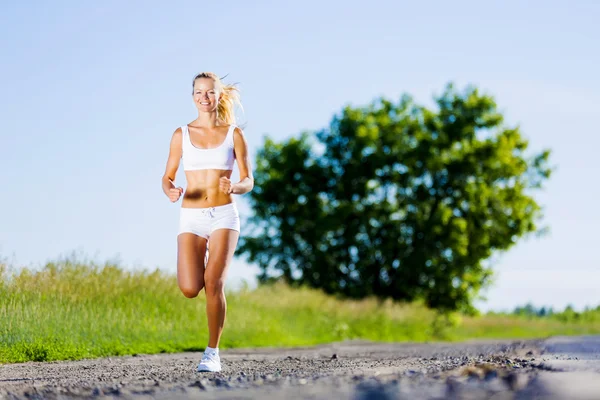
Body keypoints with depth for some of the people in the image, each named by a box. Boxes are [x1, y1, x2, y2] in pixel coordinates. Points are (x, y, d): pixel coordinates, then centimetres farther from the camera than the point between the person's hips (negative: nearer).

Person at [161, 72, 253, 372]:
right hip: (191, 218, 1)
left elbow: (248, 181, 4)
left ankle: (212, 353, -4)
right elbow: (167, 178, 8)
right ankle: (207, 269, 24)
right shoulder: (181, 134, 6)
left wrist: (233, 187, -19)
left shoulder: (234, 134, 3)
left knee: (213, 284, -18)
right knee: (189, 289, -14)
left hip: (224, 216, -1)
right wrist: (171, 191, -16)